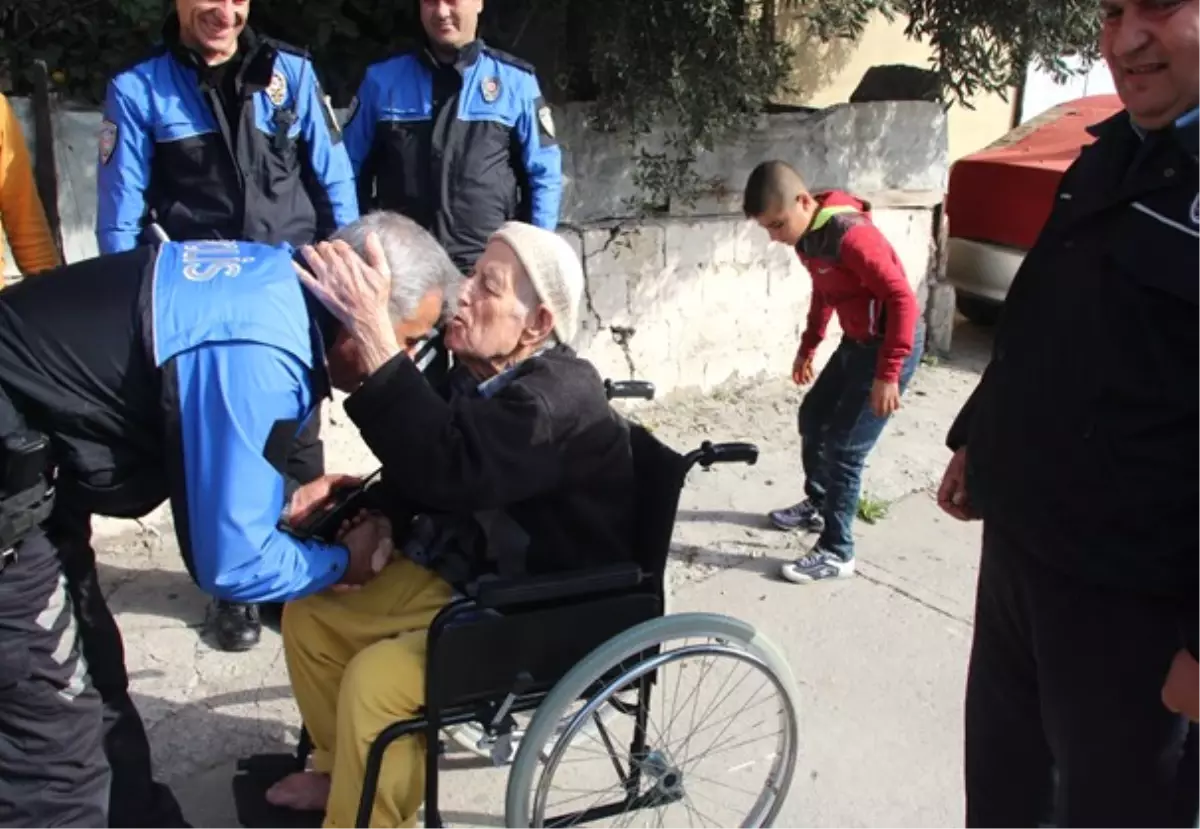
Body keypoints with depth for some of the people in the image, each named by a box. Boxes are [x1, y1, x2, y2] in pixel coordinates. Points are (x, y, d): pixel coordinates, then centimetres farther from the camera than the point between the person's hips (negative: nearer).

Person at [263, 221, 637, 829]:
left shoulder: (559, 400, -28)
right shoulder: (478, 371, -1)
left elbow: (449, 470, -44)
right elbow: (426, 477, 13)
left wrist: (372, 332, -45)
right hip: (472, 574, 9)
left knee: (374, 680, -24)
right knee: (310, 613, 9)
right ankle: (343, 768, 31)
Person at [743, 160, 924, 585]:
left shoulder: (851, 236, -29)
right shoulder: (807, 234, 0)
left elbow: (903, 300, -28)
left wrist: (887, 375, -27)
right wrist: (808, 346, 21)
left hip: (891, 344, -9)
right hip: (856, 341, 10)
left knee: (844, 448, -6)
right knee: (812, 417, 20)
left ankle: (836, 553, 7)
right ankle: (817, 506, 41)